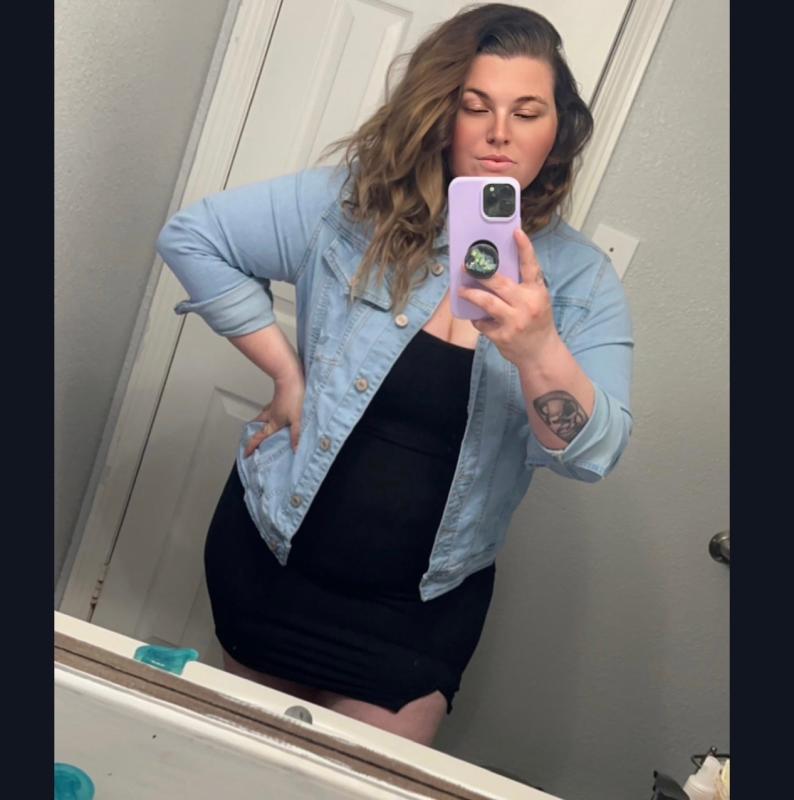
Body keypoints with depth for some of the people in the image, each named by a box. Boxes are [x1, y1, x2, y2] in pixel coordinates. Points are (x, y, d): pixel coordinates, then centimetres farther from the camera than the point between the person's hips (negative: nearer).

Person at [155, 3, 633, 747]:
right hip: (274, 557, 1)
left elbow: (594, 453, -18)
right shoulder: (354, 204, -10)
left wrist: (539, 352, -38)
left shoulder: (583, 280, -7)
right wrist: (284, 366, -12)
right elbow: (190, 236, -6)